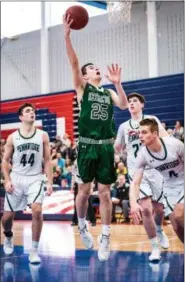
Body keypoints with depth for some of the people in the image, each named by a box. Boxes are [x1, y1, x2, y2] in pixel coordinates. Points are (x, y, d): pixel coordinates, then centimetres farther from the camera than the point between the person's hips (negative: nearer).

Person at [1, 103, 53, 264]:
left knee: (37, 211, -21)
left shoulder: (43, 136, 0)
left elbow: (47, 160, 2)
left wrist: (50, 182, -5)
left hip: (35, 179, -1)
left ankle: (34, 251, -9)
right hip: (16, 178, 1)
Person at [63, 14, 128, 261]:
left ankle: (105, 238, 9)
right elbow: (74, 63, -9)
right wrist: (67, 36, -20)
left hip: (106, 147, 3)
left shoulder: (109, 92, 15)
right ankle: (82, 227, 28)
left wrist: (117, 83, -9)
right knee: (84, 190, 5)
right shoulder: (82, 88, 4)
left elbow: (123, 105, -2)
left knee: (105, 193, 3)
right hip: (87, 146, -3)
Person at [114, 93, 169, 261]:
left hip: (154, 167, -1)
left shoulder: (151, 119, 4)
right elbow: (117, 149, 22)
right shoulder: (124, 126, 13)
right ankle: (155, 247, -2)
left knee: (159, 207, 10)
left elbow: (165, 136, -12)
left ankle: (159, 230, 44)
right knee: (146, 208, -14)